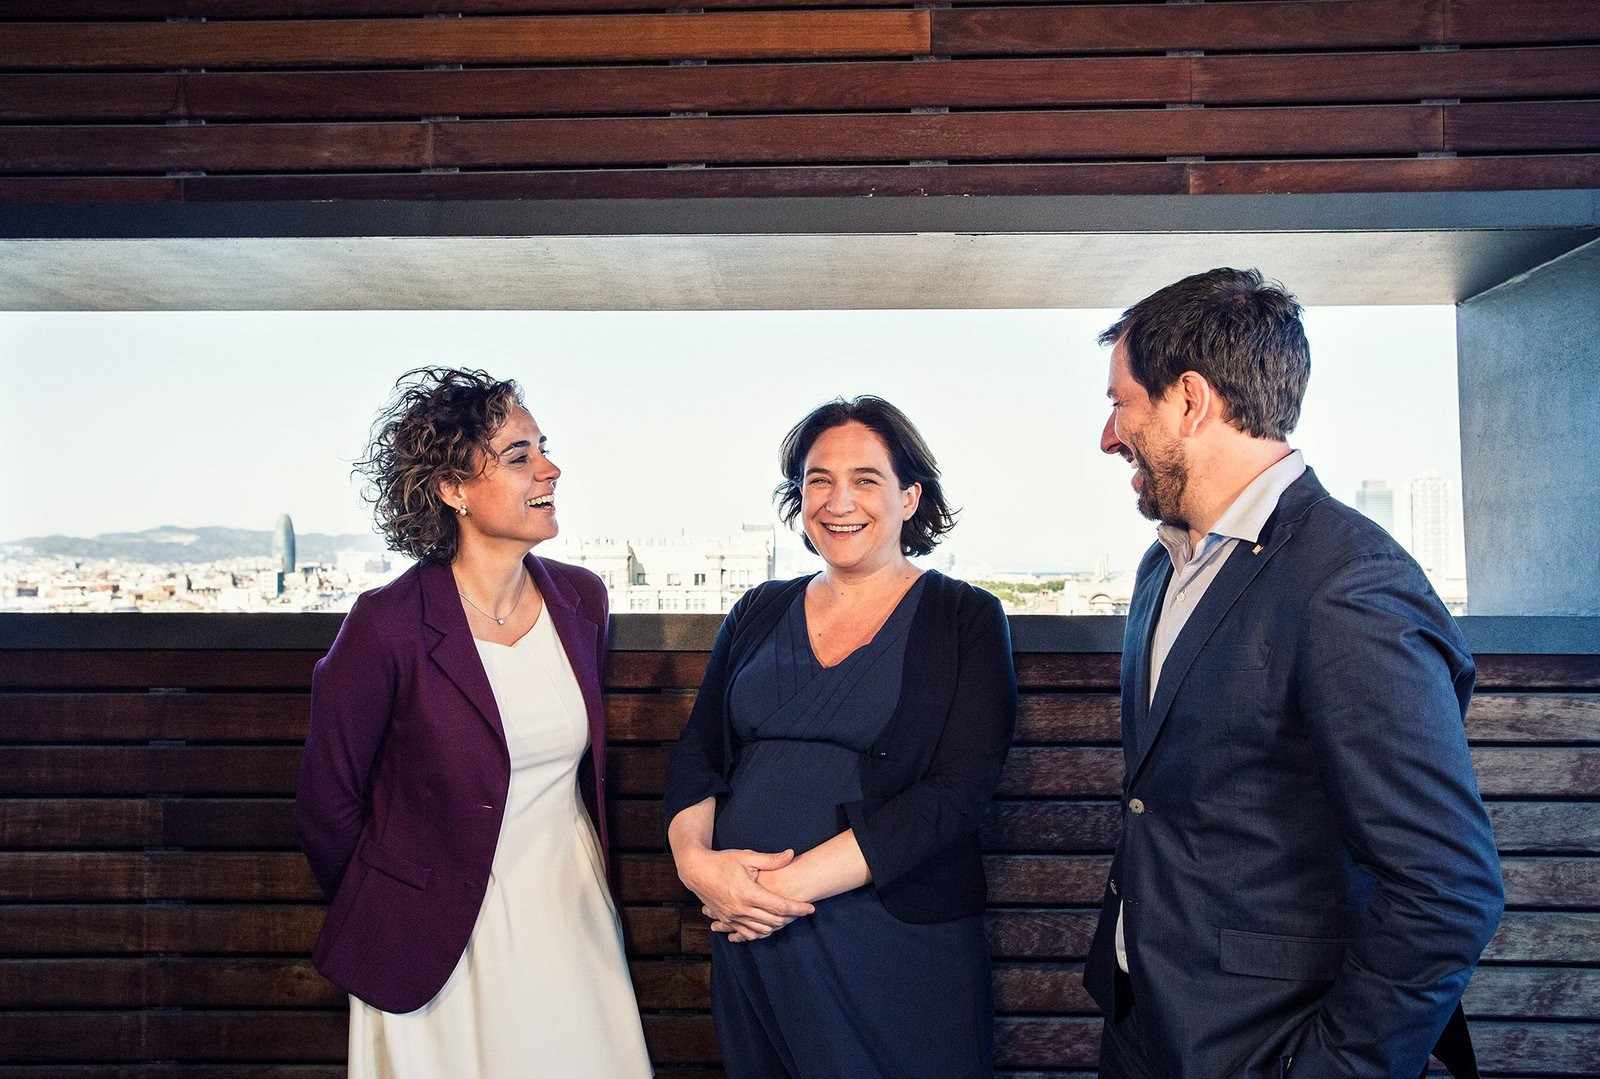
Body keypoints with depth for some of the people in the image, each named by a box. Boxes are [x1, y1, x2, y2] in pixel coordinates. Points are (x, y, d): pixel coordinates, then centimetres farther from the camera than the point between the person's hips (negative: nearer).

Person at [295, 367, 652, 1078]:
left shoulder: (581, 599, -3)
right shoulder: (389, 626, -19)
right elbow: (327, 802, -8)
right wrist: (385, 923, 5)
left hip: (572, 918, 5)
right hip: (444, 944, -4)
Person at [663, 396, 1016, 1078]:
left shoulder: (966, 620, -4)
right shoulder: (758, 614, 8)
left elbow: (955, 794, -14)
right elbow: (697, 754, 8)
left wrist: (792, 882, -19)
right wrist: (696, 860, -13)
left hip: (899, 945, -3)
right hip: (751, 935, 4)